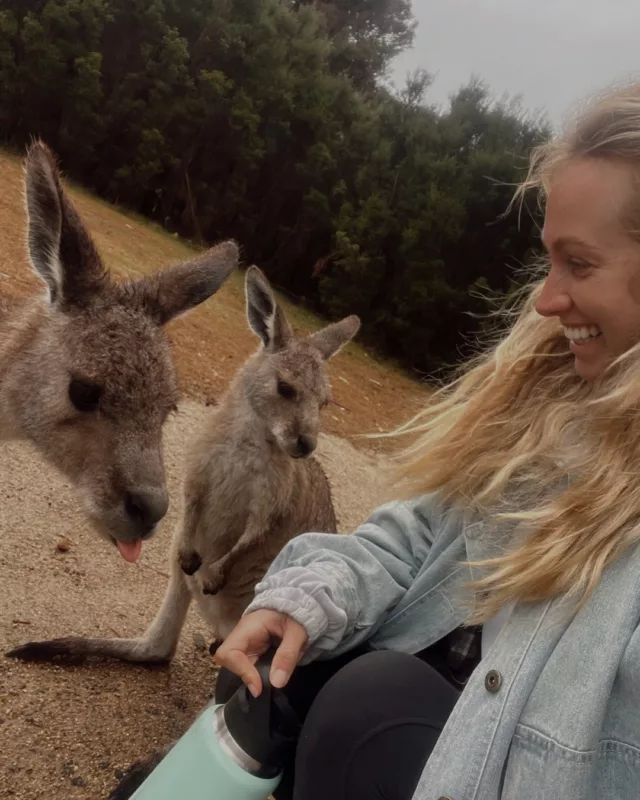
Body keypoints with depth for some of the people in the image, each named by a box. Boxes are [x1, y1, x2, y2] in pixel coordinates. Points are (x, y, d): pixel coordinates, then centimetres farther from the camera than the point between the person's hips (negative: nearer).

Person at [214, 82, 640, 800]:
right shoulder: (554, 377, -1)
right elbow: (424, 529, 1)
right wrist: (307, 598, -13)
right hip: (443, 688, 5)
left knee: (375, 700, -24)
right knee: (264, 670, -8)